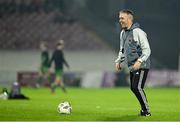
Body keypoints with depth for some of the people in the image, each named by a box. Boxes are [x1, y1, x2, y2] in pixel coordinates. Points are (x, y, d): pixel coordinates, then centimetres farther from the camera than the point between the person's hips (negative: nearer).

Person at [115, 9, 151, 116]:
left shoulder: (138, 32, -14)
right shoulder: (123, 33, 12)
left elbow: (147, 49, -16)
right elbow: (122, 50, 25)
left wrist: (139, 61, -26)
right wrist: (119, 61, 12)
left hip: (141, 66, -9)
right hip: (132, 67, 9)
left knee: (137, 87, -15)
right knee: (133, 88, 9)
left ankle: (146, 111, -5)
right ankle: (144, 108, 22)